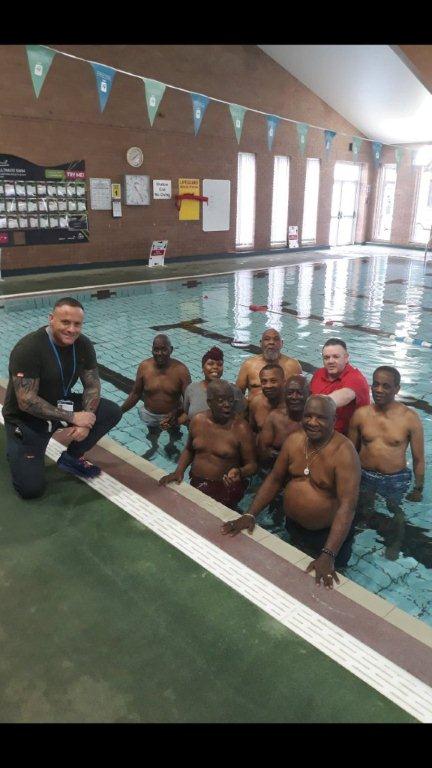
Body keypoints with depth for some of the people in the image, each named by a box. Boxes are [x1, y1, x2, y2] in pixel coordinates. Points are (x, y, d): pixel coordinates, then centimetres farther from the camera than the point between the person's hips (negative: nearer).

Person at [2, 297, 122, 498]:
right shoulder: (28, 348, -27)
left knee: (112, 412, -12)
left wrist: (86, 420, -21)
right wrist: (72, 418, -28)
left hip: (61, 404, 6)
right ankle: (18, 449, 18)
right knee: (31, 489, -14)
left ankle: (71, 458, 6)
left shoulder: (83, 345, -9)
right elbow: (27, 402, -29)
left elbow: (92, 385, -4)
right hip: (26, 418, -5)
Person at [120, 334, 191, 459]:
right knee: (152, 436, 29)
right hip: (150, 415, 1)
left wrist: (176, 414, -41)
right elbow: (136, 394, -7)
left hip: (171, 415, -1)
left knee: (174, 434, 29)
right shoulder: (144, 367, -19)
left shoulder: (181, 370, -25)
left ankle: (171, 445, 62)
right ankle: (153, 447, 63)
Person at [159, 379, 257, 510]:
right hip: (196, 484, 5)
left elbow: (251, 465, -8)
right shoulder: (198, 420, 0)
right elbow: (189, 450, 15)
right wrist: (179, 471, 0)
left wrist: (239, 473, -30)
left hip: (226, 488, -5)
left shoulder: (241, 428, -14)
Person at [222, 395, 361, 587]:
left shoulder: (344, 452, -27)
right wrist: (250, 514, -9)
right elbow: (274, 479, 1)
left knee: (325, 581, 19)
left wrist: (328, 556, -39)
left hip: (329, 533, -5)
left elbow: (347, 506, -32)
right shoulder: (294, 440, -9)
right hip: (293, 527, 5)